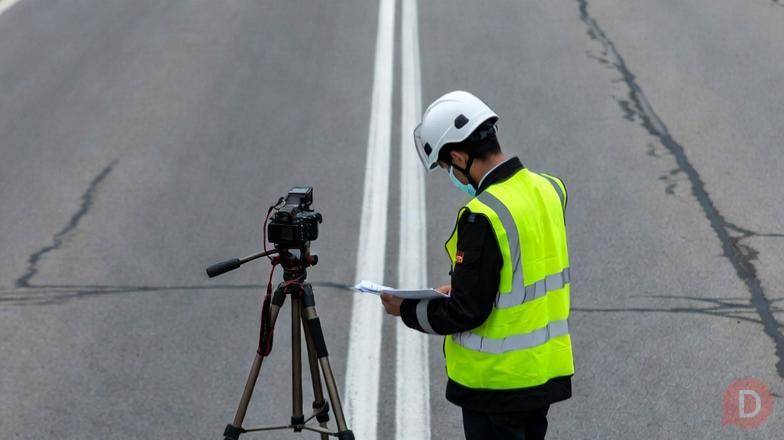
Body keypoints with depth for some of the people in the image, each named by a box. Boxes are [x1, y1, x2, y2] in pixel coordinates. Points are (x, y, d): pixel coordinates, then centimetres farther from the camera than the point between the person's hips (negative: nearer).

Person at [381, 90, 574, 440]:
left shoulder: (483, 216, -25)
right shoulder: (549, 189, 2)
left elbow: (466, 312, -20)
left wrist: (406, 309, -5)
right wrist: (460, 288, 14)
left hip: (498, 382, -8)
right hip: (547, 370, 8)